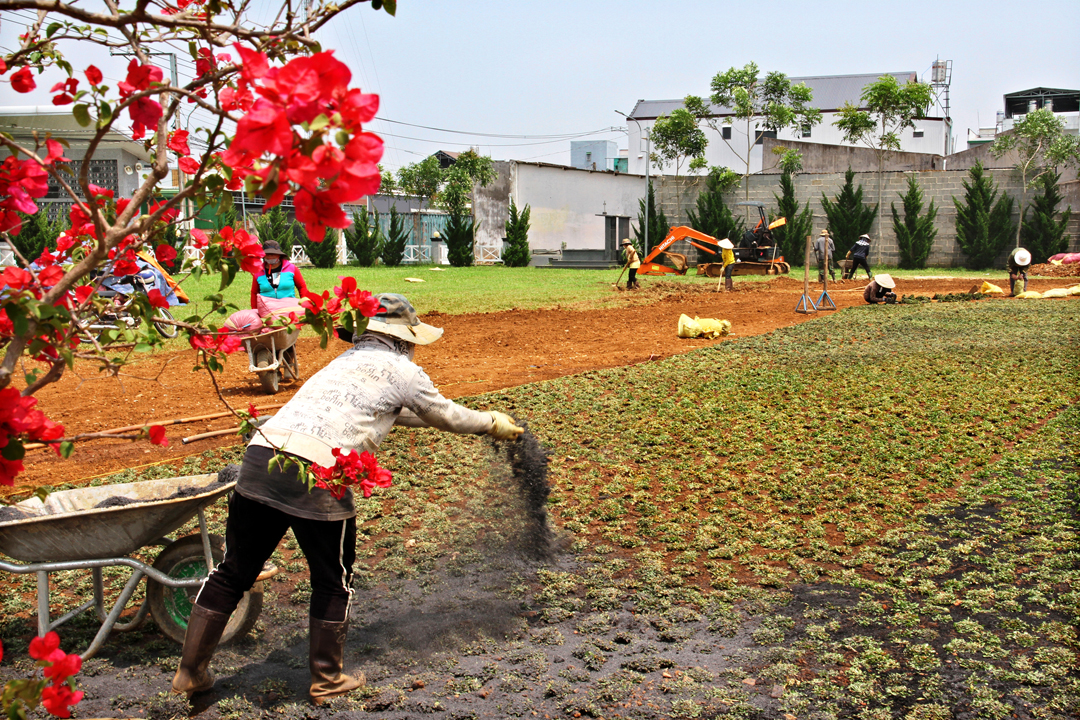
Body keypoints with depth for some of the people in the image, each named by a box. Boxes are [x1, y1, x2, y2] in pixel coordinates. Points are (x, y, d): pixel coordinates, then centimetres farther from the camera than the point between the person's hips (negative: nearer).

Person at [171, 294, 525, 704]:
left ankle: (191, 671, 22)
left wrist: (471, 421, 54)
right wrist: (492, 424, 40)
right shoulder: (401, 371, 9)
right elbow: (443, 414, 22)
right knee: (332, 583, 14)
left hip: (259, 458, 7)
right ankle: (326, 681, 26)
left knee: (234, 572, 16)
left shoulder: (349, 360, 31)